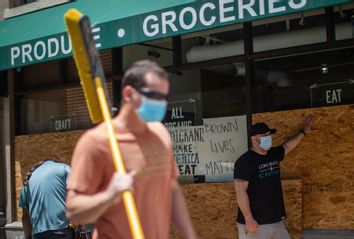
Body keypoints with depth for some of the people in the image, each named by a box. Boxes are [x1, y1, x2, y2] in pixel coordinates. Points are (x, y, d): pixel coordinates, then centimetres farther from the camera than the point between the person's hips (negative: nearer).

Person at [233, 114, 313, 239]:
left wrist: (303, 132, 36)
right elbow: (240, 191, -19)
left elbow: (287, 146, 34)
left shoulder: (273, 154, 11)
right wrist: (248, 219, -23)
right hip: (255, 223, -8)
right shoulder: (245, 161, -13)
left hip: (276, 220, 8)